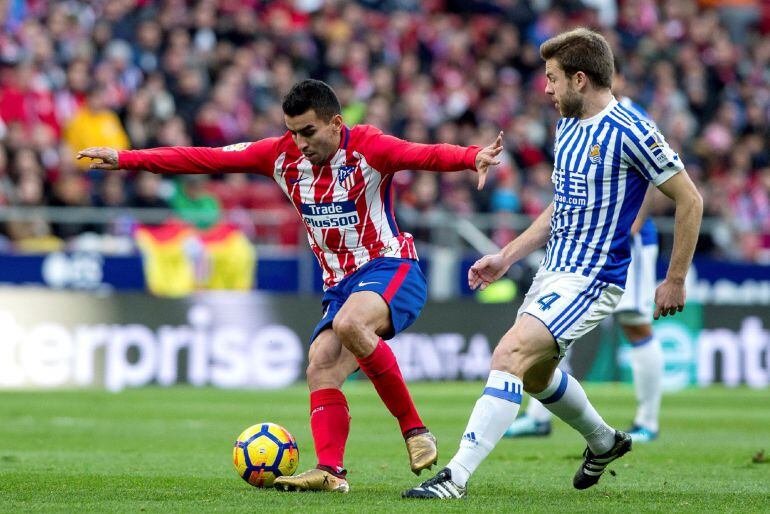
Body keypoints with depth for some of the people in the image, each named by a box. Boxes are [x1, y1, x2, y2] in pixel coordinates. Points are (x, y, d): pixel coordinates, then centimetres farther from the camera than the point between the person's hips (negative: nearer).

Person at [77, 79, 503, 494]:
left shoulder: (367, 148, -13)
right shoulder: (283, 155, 4)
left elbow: (424, 155, -30)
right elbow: (206, 159, 4)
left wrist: (473, 157, -51)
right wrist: (126, 159, 2)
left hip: (390, 269, -7)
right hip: (340, 284, 7)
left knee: (348, 322, -34)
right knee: (320, 371, -12)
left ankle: (413, 429, -24)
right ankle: (331, 471, -17)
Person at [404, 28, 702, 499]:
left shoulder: (629, 133, -17)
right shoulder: (568, 125, 10)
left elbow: (690, 200, -11)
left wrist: (676, 280, -8)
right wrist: (507, 257, 16)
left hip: (591, 279, -10)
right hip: (553, 270, 10)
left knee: (510, 356, -23)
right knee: (535, 375, 23)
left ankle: (457, 477, -26)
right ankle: (604, 442, 48)